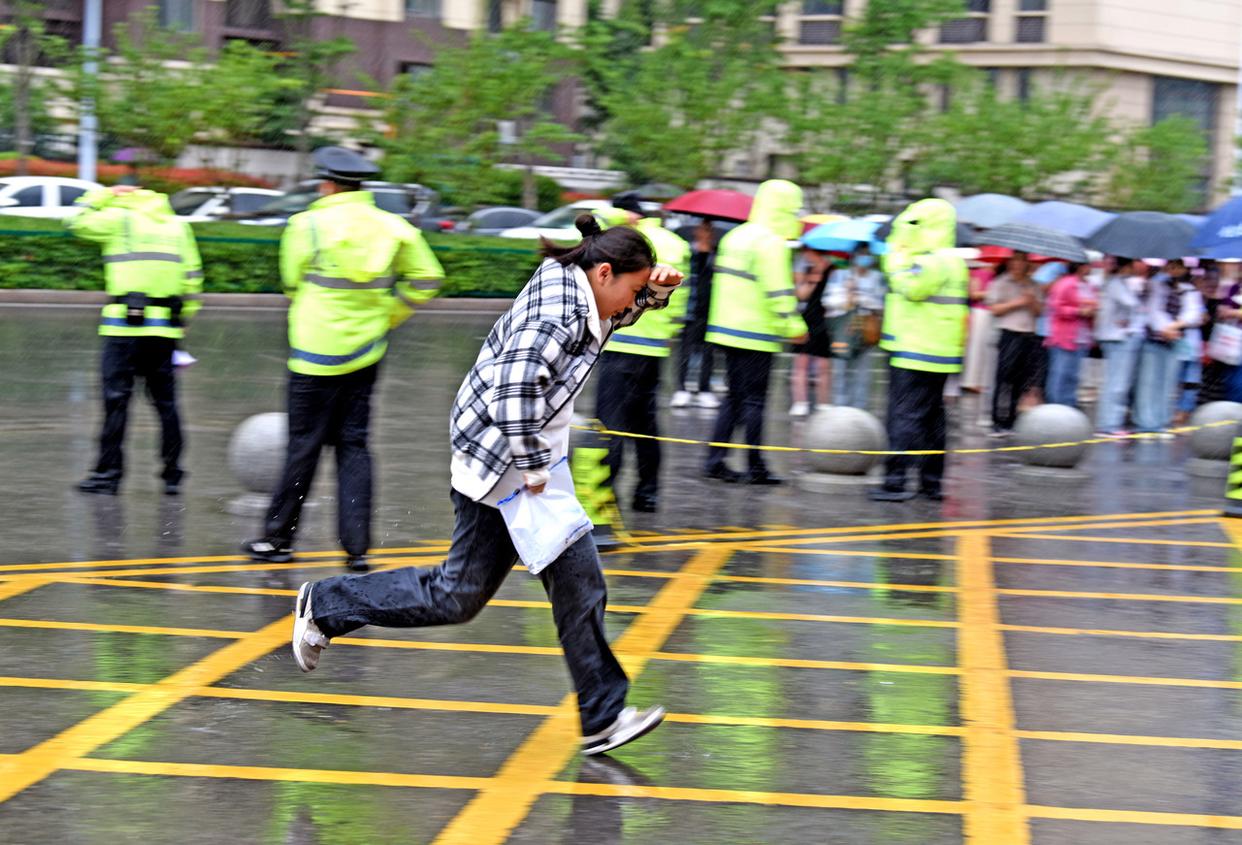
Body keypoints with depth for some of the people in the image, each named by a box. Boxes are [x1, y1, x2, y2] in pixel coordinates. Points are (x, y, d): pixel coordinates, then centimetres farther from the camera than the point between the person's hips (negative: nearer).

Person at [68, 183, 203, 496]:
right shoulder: (178, 226, 16)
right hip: (165, 329, 4)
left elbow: (78, 222, 10)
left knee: (116, 399, -1)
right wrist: (184, 318, 17)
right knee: (165, 400, 9)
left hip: (126, 327, -4)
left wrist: (102, 195, 21)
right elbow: (192, 277, 12)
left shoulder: (119, 219, 2)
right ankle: (172, 475, 10)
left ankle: (108, 473, -1)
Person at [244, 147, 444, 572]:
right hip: (367, 353, 4)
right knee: (354, 446, 7)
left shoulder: (308, 225, -8)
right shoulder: (393, 227, 4)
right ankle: (357, 546, 2)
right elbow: (426, 278, 10)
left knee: (304, 445, 2)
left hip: (317, 356, -4)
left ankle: (279, 536, 12)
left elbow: (292, 283, 2)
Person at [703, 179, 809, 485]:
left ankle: (715, 459, 9)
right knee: (754, 400, -2)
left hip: (728, 330, 8)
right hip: (757, 336, -8)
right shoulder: (771, 243, -15)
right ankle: (756, 467, 2)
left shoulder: (735, 237, 14)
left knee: (735, 397, 14)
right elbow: (779, 291, -19)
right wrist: (794, 326, -13)